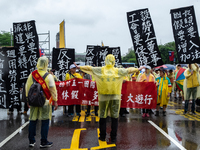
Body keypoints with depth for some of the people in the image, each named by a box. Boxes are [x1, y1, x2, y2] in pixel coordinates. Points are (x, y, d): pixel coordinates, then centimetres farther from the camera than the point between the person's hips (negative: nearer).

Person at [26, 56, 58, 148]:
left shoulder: (31, 75, 1)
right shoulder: (48, 76, -9)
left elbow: (27, 88, 8)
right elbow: (52, 89, -6)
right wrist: (55, 101, 3)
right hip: (45, 102, -4)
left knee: (33, 121, 12)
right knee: (45, 122, 4)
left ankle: (31, 141, 19)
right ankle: (44, 142, 8)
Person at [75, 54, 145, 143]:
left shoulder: (100, 70, 0)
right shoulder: (117, 71, 1)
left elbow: (89, 68, 4)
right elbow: (129, 70, 8)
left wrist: (79, 67, 15)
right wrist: (138, 69, 22)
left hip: (103, 96, 0)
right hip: (115, 96, 0)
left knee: (102, 117, 9)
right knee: (114, 117, 6)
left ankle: (102, 136, 16)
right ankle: (113, 138, 10)